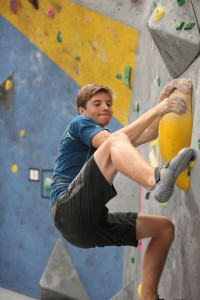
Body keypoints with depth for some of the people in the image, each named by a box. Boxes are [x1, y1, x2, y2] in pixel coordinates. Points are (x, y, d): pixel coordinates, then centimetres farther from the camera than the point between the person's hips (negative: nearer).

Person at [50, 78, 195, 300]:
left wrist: (163, 100, 3)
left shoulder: (106, 138, 31)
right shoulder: (79, 123, 10)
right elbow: (115, 141, -12)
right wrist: (157, 110, -14)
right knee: (116, 140, -26)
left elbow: (149, 134, 15)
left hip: (93, 223, 8)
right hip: (68, 211, -8)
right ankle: (156, 181, -58)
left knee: (164, 227, 4)